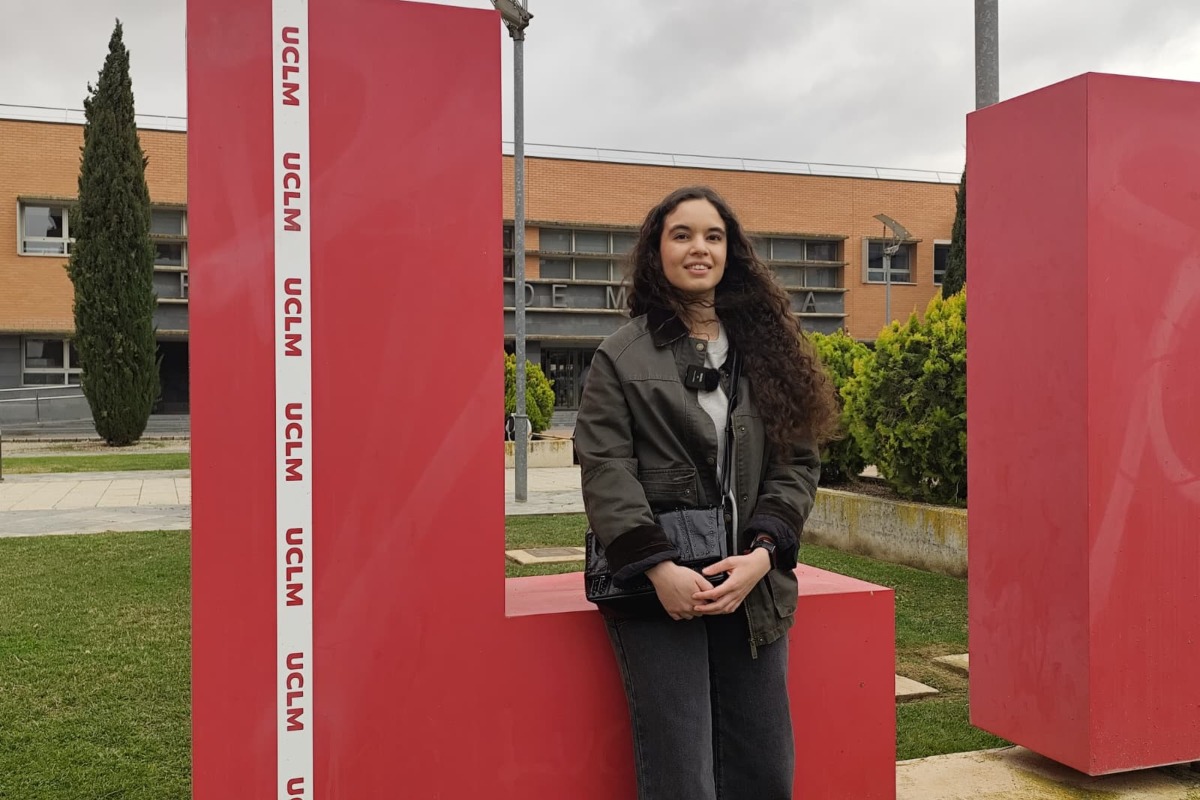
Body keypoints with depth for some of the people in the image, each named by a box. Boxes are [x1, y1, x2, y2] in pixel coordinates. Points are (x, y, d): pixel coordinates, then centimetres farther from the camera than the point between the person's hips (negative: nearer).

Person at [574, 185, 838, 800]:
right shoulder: (622, 355, 3)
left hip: (752, 585, 3)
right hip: (660, 589, -3)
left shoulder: (767, 348, 11)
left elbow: (798, 462, 6)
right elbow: (606, 471, -5)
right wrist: (658, 569, -16)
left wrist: (761, 554, -9)